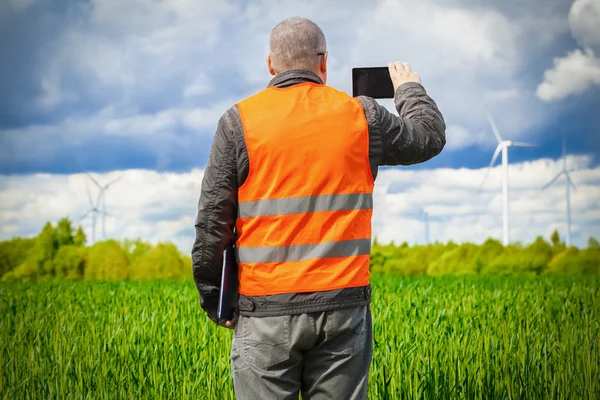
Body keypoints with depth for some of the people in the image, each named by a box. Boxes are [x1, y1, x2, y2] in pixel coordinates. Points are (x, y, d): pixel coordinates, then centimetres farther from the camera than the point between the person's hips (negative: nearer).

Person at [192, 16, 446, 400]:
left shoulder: (240, 121, -2)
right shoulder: (361, 116, 3)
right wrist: (410, 89, 41)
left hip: (267, 311, -1)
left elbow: (212, 221, -2)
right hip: (343, 304, 2)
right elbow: (431, 136, 22)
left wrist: (213, 299, 8)